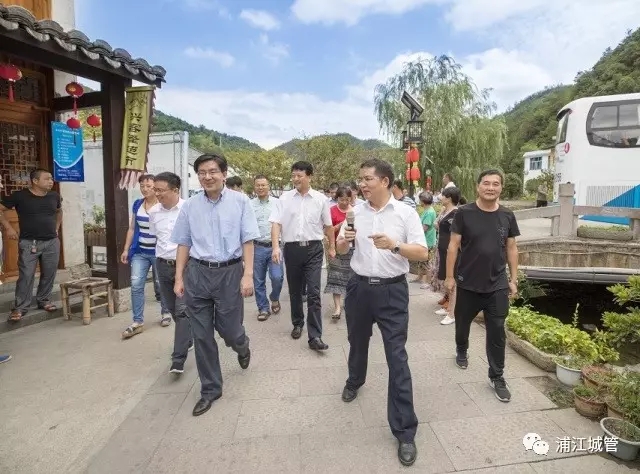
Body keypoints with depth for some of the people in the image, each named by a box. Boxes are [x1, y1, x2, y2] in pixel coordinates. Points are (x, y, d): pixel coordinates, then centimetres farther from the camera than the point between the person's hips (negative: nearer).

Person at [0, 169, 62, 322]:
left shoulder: (54, 196, 6)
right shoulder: (19, 196, -7)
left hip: (52, 242, 4)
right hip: (29, 243, -4)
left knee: (49, 274, 8)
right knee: (26, 275, -4)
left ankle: (44, 301, 25)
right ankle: (20, 307, 6)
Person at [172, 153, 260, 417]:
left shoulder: (240, 201, -3)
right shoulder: (190, 206, 4)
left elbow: (248, 241, -5)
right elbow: (183, 244, 8)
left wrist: (248, 275, -12)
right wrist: (179, 278, 5)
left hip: (229, 272, -2)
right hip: (197, 273, 3)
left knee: (230, 331, 8)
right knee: (202, 336, 9)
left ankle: (242, 347, 47)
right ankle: (210, 389, 27)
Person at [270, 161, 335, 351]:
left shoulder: (320, 199, 1)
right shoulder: (285, 198, 2)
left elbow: (328, 225, 11)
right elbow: (276, 223, -3)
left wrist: (332, 247, 16)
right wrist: (275, 247, -15)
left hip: (313, 249, -1)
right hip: (292, 248, 2)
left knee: (314, 292, -7)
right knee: (295, 291, 15)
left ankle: (315, 336, -3)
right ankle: (297, 324, 36)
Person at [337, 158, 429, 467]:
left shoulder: (406, 213, -7)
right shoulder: (356, 212, 3)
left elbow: (423, 254, -9)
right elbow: (340, 250, 8)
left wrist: (394, 245, -26)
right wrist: (344, 240, -16)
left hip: (392, 291, -3)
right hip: (359, 287, 4)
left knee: (397, 357, -2)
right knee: (357, 343, 23)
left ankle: (404, 431, 8)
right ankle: (354, 381, 54)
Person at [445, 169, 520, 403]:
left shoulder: (507, 216, 0)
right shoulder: (464, 213, -10)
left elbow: (511, 249, 7)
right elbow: (453, 246, -6)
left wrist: (514, 279, 6)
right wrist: (450, 276, -7)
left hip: (497, 285, 2)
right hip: (467, 283, -1)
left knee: (497, 333, 6)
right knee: (462, 323, 19)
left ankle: (497, 377, 21)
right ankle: (461, 351, 49)